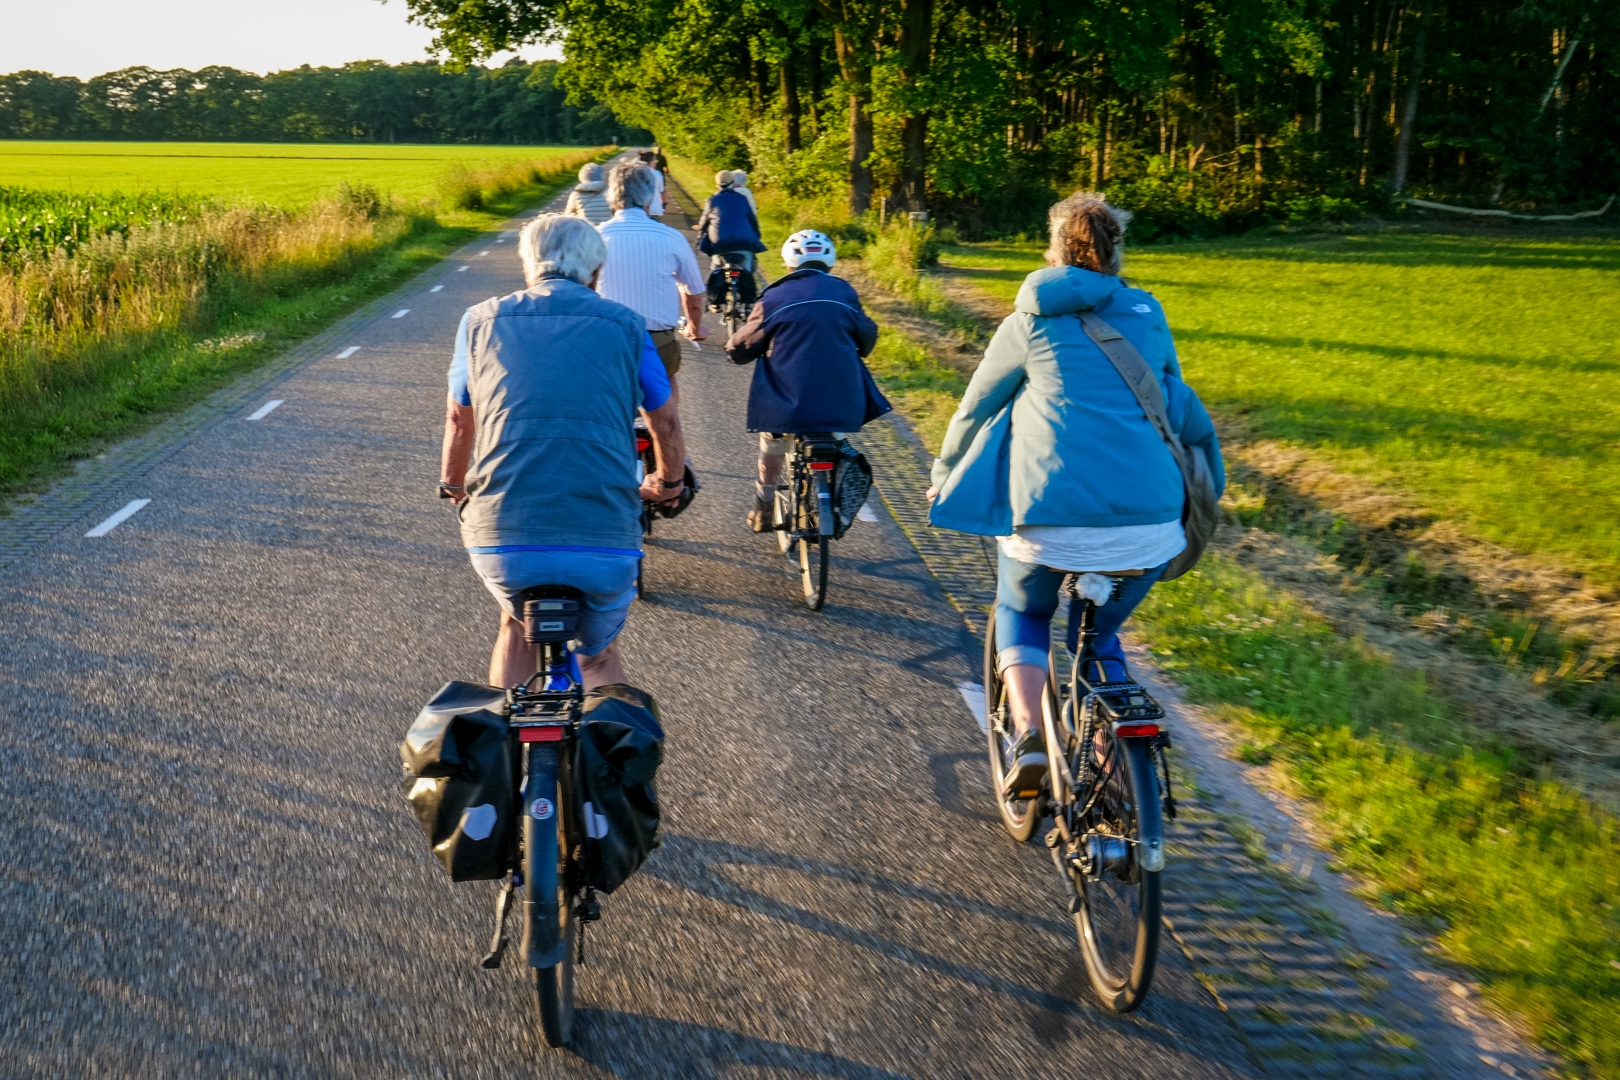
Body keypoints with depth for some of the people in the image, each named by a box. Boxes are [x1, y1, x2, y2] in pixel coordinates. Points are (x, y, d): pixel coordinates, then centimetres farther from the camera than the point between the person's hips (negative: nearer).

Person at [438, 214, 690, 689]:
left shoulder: (482, 320, 13)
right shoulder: (625, 326, 10)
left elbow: (459, 419, 25)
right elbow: (666, 423, 21)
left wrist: (453, 487, 44)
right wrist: (666, 484, 42)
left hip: (501, 543, 1)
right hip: (605, 545, -1)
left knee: (518, 629, 33)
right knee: (599, 654, 27)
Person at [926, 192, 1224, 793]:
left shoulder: (1029, 324, 6)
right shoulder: (1149, 317, 14)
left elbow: (975, 410, 15)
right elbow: (1182, 410, 26)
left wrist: (944, 480, 32)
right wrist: (1203, 489, 43)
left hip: (1054, 518, -3)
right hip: (1150, 522, 3)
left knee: (1022, 615, 25)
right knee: (1100, 635, 27)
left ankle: (1028, 736, 3)